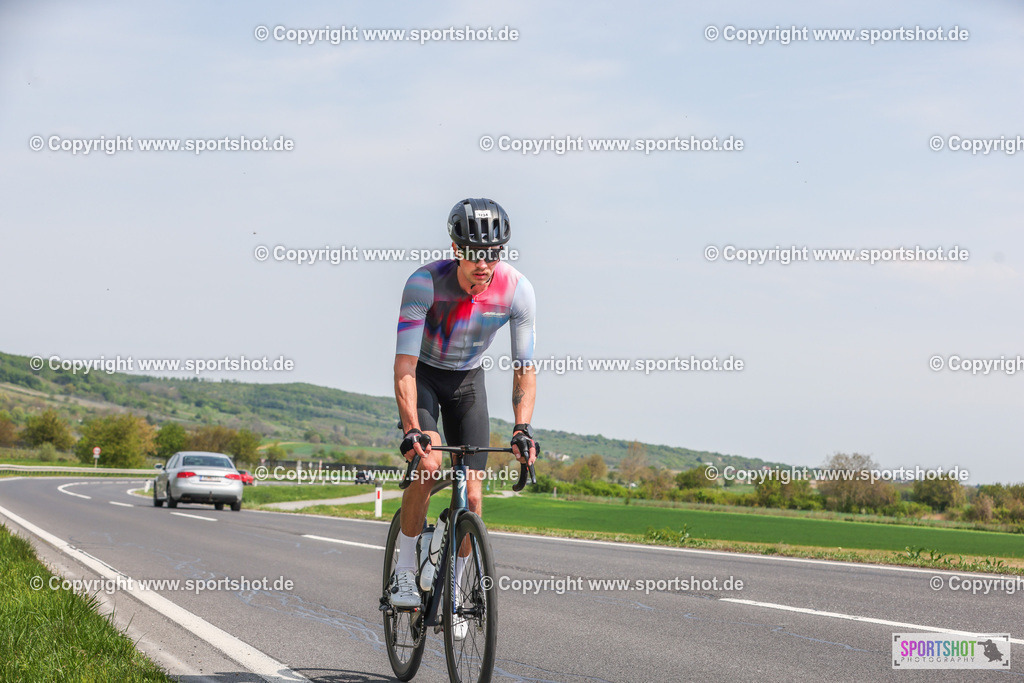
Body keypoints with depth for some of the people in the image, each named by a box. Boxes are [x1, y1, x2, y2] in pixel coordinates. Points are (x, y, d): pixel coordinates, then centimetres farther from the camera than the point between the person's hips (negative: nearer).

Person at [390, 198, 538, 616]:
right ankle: (403, 577, -14)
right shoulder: (425, 282, -31)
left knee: (471, 494, -5)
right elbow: (404, 365, -33)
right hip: (423, 374, -3)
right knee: (428, 461, -28)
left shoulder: (517, 290, -24)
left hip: (467, 378, 3)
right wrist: (411, 430, -45)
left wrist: (522, 430, -34)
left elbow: (524, 370, -19)